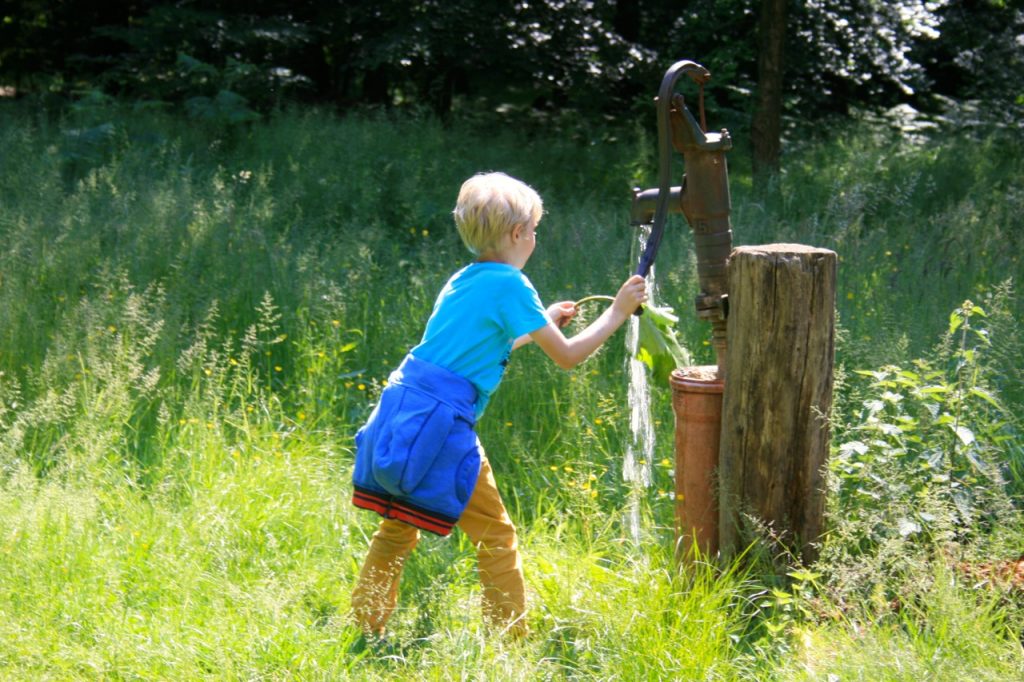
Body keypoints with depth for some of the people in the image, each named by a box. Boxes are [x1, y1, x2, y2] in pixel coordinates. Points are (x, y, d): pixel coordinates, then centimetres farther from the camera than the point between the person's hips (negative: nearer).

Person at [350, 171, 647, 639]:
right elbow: (567, 356, -6)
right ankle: (512, 639, 11)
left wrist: (542, 321, 38)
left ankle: (365, 629, 23)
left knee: (397, 530, 20)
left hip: (397, 417, 8)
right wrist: (618, 311, 6)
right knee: (496, 537, 5)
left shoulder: (464, 281, 16)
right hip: (438, 429, -8)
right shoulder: (509, 285, -8)